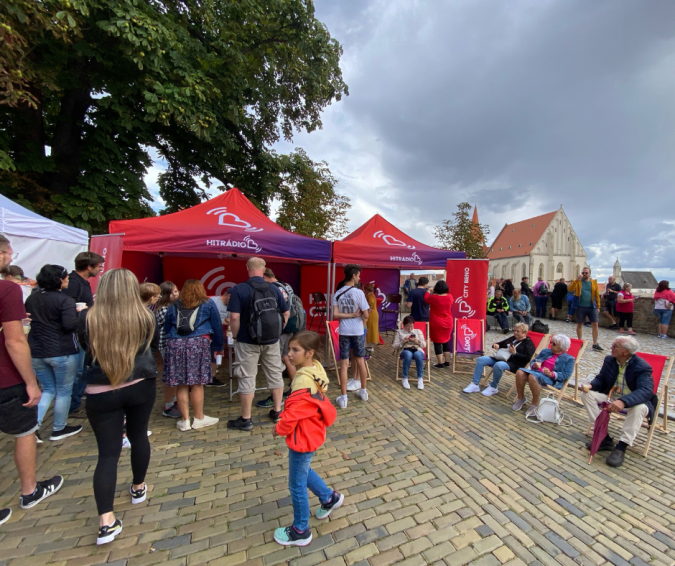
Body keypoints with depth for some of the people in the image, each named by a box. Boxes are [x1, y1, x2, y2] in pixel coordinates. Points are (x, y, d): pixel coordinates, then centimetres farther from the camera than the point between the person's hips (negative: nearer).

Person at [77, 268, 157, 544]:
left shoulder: (88, 320, -10)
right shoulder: (145, 317, -11)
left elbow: (86, 349, 10)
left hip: (100, 393, 0)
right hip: (140, 387, 1)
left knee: (108, 452, 9)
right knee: (139, 436, 22)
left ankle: (107, 521, 8)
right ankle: (138, 488, 42)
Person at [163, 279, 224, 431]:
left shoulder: (174, 307, 19)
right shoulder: (208, 304, 10)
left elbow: (167, 328, 21)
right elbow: (217, 327, 9)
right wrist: (218, 347, 16)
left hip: (175, 346, 3)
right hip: (198, 344, -3)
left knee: (181, 385, 9)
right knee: (197, 383, 4)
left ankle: (185, 420, 19)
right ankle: (199, 419, 16)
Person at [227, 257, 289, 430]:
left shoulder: (238, 289, -10)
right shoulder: (274, 289, 0)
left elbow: (234, 317, -16)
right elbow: (286, 313, 3)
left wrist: (236, 337, -2)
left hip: (248, 342, -3)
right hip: (272, 341, 3)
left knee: (247, 379, 8)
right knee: (275, 375, 15)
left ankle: (246, 420, 20)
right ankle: (277, 412, 27)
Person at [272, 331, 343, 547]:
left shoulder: (304, 381, -33)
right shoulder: (315, 371, -5)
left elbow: (293, 413, -27)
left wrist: (279, 429, -6)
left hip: (302, 438, -9)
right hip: (310, 433, 9)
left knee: (297, 484, 13)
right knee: (304, 471, 31)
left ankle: (300, 531, 36)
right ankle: (330, 497, 48)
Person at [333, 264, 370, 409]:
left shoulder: (338, 293, -2)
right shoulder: (358, 292, -12)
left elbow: (335, 315, -8)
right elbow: (366, 315, -11)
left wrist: (352, 314, -6)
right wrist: (357, 315, 8)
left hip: (344, 331, 2)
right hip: (358, 331, -1)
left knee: (344, 364, 5)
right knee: (360, 361, 15)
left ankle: (343, 398, 11)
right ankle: (363, 391, 30)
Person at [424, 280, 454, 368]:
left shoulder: (433, 298, -17)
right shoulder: (450, 297, -7)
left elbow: (426, 299, 4)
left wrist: (428, 291, 21)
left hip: (436, 324, -4)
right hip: (448, 323, 4)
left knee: (437, 342, 6)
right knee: (446, 341, 18)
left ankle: (440, 363, 10)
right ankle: (447, 362, 25)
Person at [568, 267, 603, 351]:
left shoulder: (594, 282, 5)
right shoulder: (578, 282, 0)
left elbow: (597, 295, 7)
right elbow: (570, 289, -15)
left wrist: (598, 307, 5)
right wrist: (576, 280, -23)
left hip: (592, 307, 1)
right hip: (581, 307, -1)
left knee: (595, 324, 0)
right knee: (579, 324, 7)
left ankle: (595, 344, 9)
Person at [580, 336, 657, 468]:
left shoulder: (642, 367, -19)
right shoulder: (609, 360, -1)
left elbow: (646, 391, -33)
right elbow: (601, 378, 6)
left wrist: (623, 401, -50)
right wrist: (591, 385, -19)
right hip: (612, 398, 5)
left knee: (639, 408, -39)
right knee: (587, 394, -16)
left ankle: (621, 447, -27)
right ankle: (604, 438, -13)